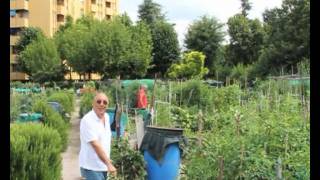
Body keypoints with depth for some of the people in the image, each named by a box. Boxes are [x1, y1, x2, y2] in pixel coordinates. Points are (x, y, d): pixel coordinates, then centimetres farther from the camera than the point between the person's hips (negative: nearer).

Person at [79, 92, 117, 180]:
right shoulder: (87, 120, -20)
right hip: (91, 167, -8)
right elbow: (96, 145, -26)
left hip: (103, 165, 8)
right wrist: (109, 164, -30)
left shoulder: (106, 117, 6)